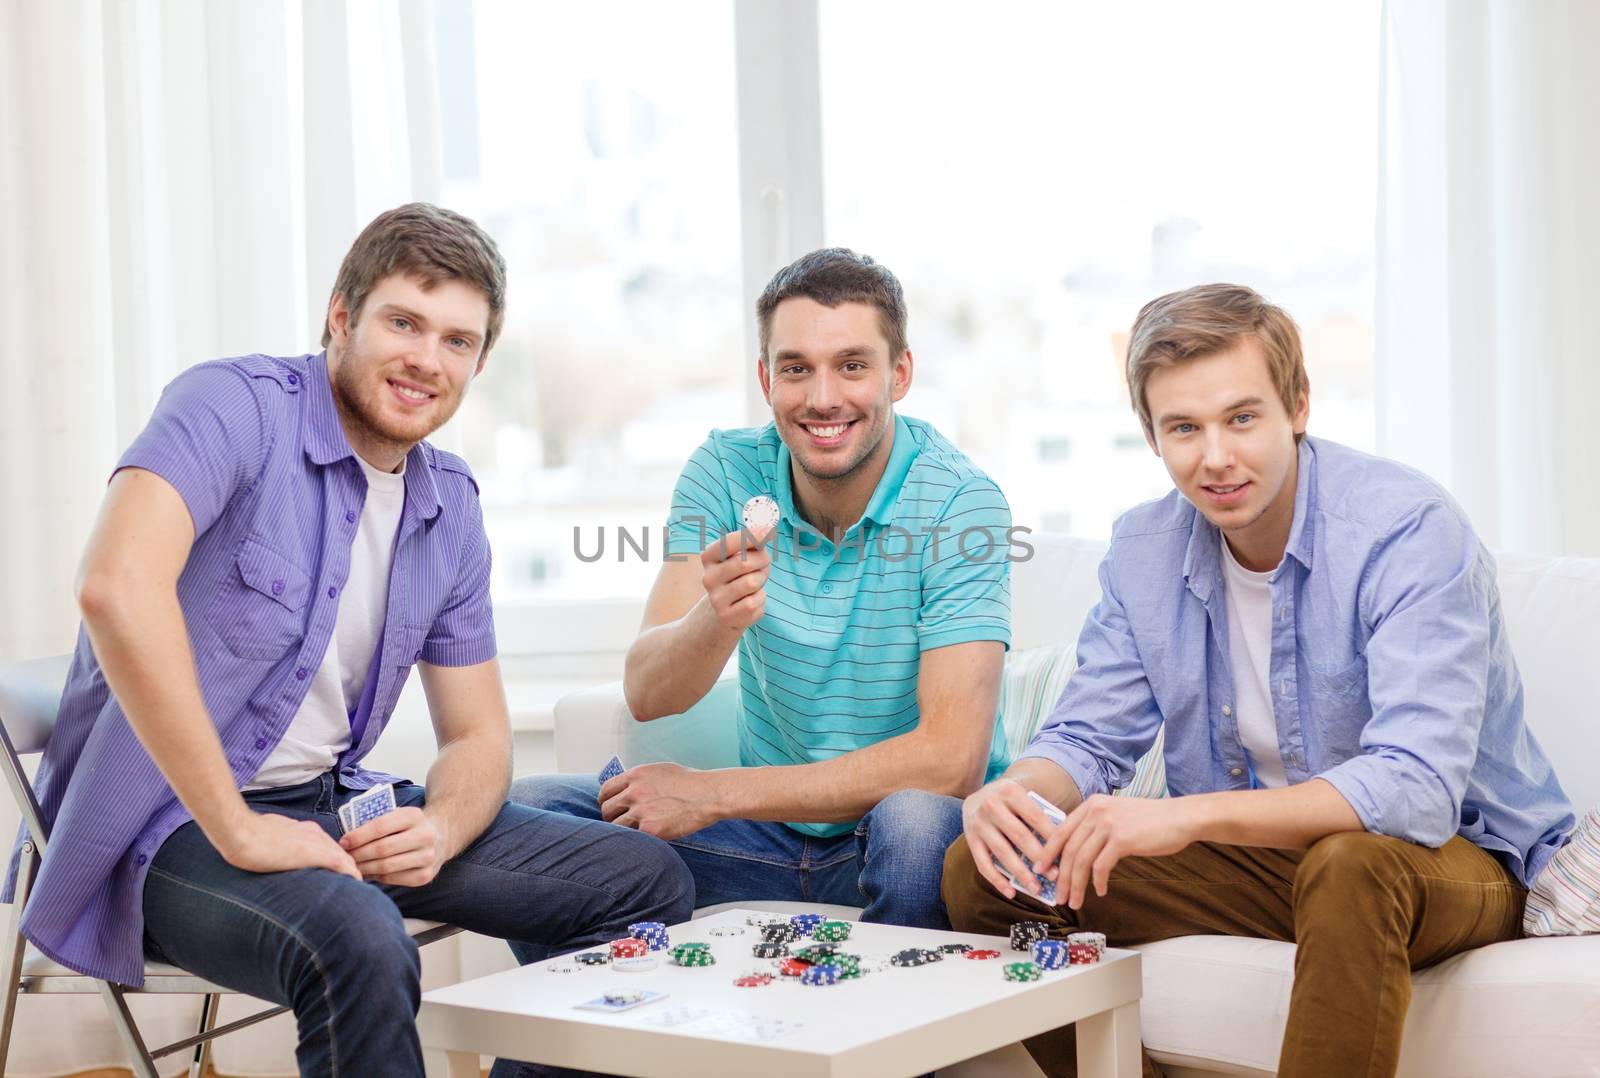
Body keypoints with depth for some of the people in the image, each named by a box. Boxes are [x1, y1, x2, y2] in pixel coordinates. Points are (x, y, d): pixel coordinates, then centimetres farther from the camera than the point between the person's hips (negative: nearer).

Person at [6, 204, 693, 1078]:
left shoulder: (451, 508, 8)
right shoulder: (237, 407, -15)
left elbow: (478, 737, 13)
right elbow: (118, 584, -33)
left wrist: (438, 830, -12)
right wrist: (235, 831, -30)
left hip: (329, 806, 8)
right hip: (173, 823, -7)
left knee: (647, 881, 2)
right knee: (357, 939, -39)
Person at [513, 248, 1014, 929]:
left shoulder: (959, 504, -16)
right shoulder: (725, 472, -5)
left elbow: (951, 760, -25)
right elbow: (647, 695, -13)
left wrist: (714, 793, -21)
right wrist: (718, 617, -37)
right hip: (770, 832, 4)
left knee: (916, 823, -37)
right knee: (530, 809, -12)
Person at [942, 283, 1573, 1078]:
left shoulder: (1408, 528, -22)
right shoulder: (1143, 550, -2)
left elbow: (1418, 788, -33)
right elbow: (1087, 736, 2)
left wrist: (1194, 813, -44)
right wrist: (1014, 793, -22)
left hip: (1449, 855, -5)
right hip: (1254, 859, 6)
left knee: (1349, 867, -41)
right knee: (983, 873, -8)